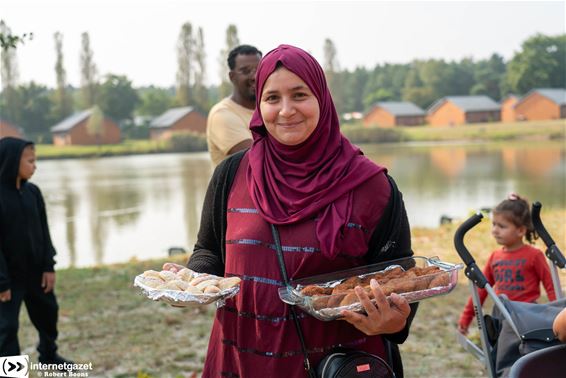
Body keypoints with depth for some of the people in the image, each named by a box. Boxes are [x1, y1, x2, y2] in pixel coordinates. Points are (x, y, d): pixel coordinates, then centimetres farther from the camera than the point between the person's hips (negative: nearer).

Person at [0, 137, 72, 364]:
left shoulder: (32, 192, -1)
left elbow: (43, 232, 5)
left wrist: (49, 267, 0)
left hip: (35, 271, 6)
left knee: (48, 312, 21)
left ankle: (49, 354, 44)